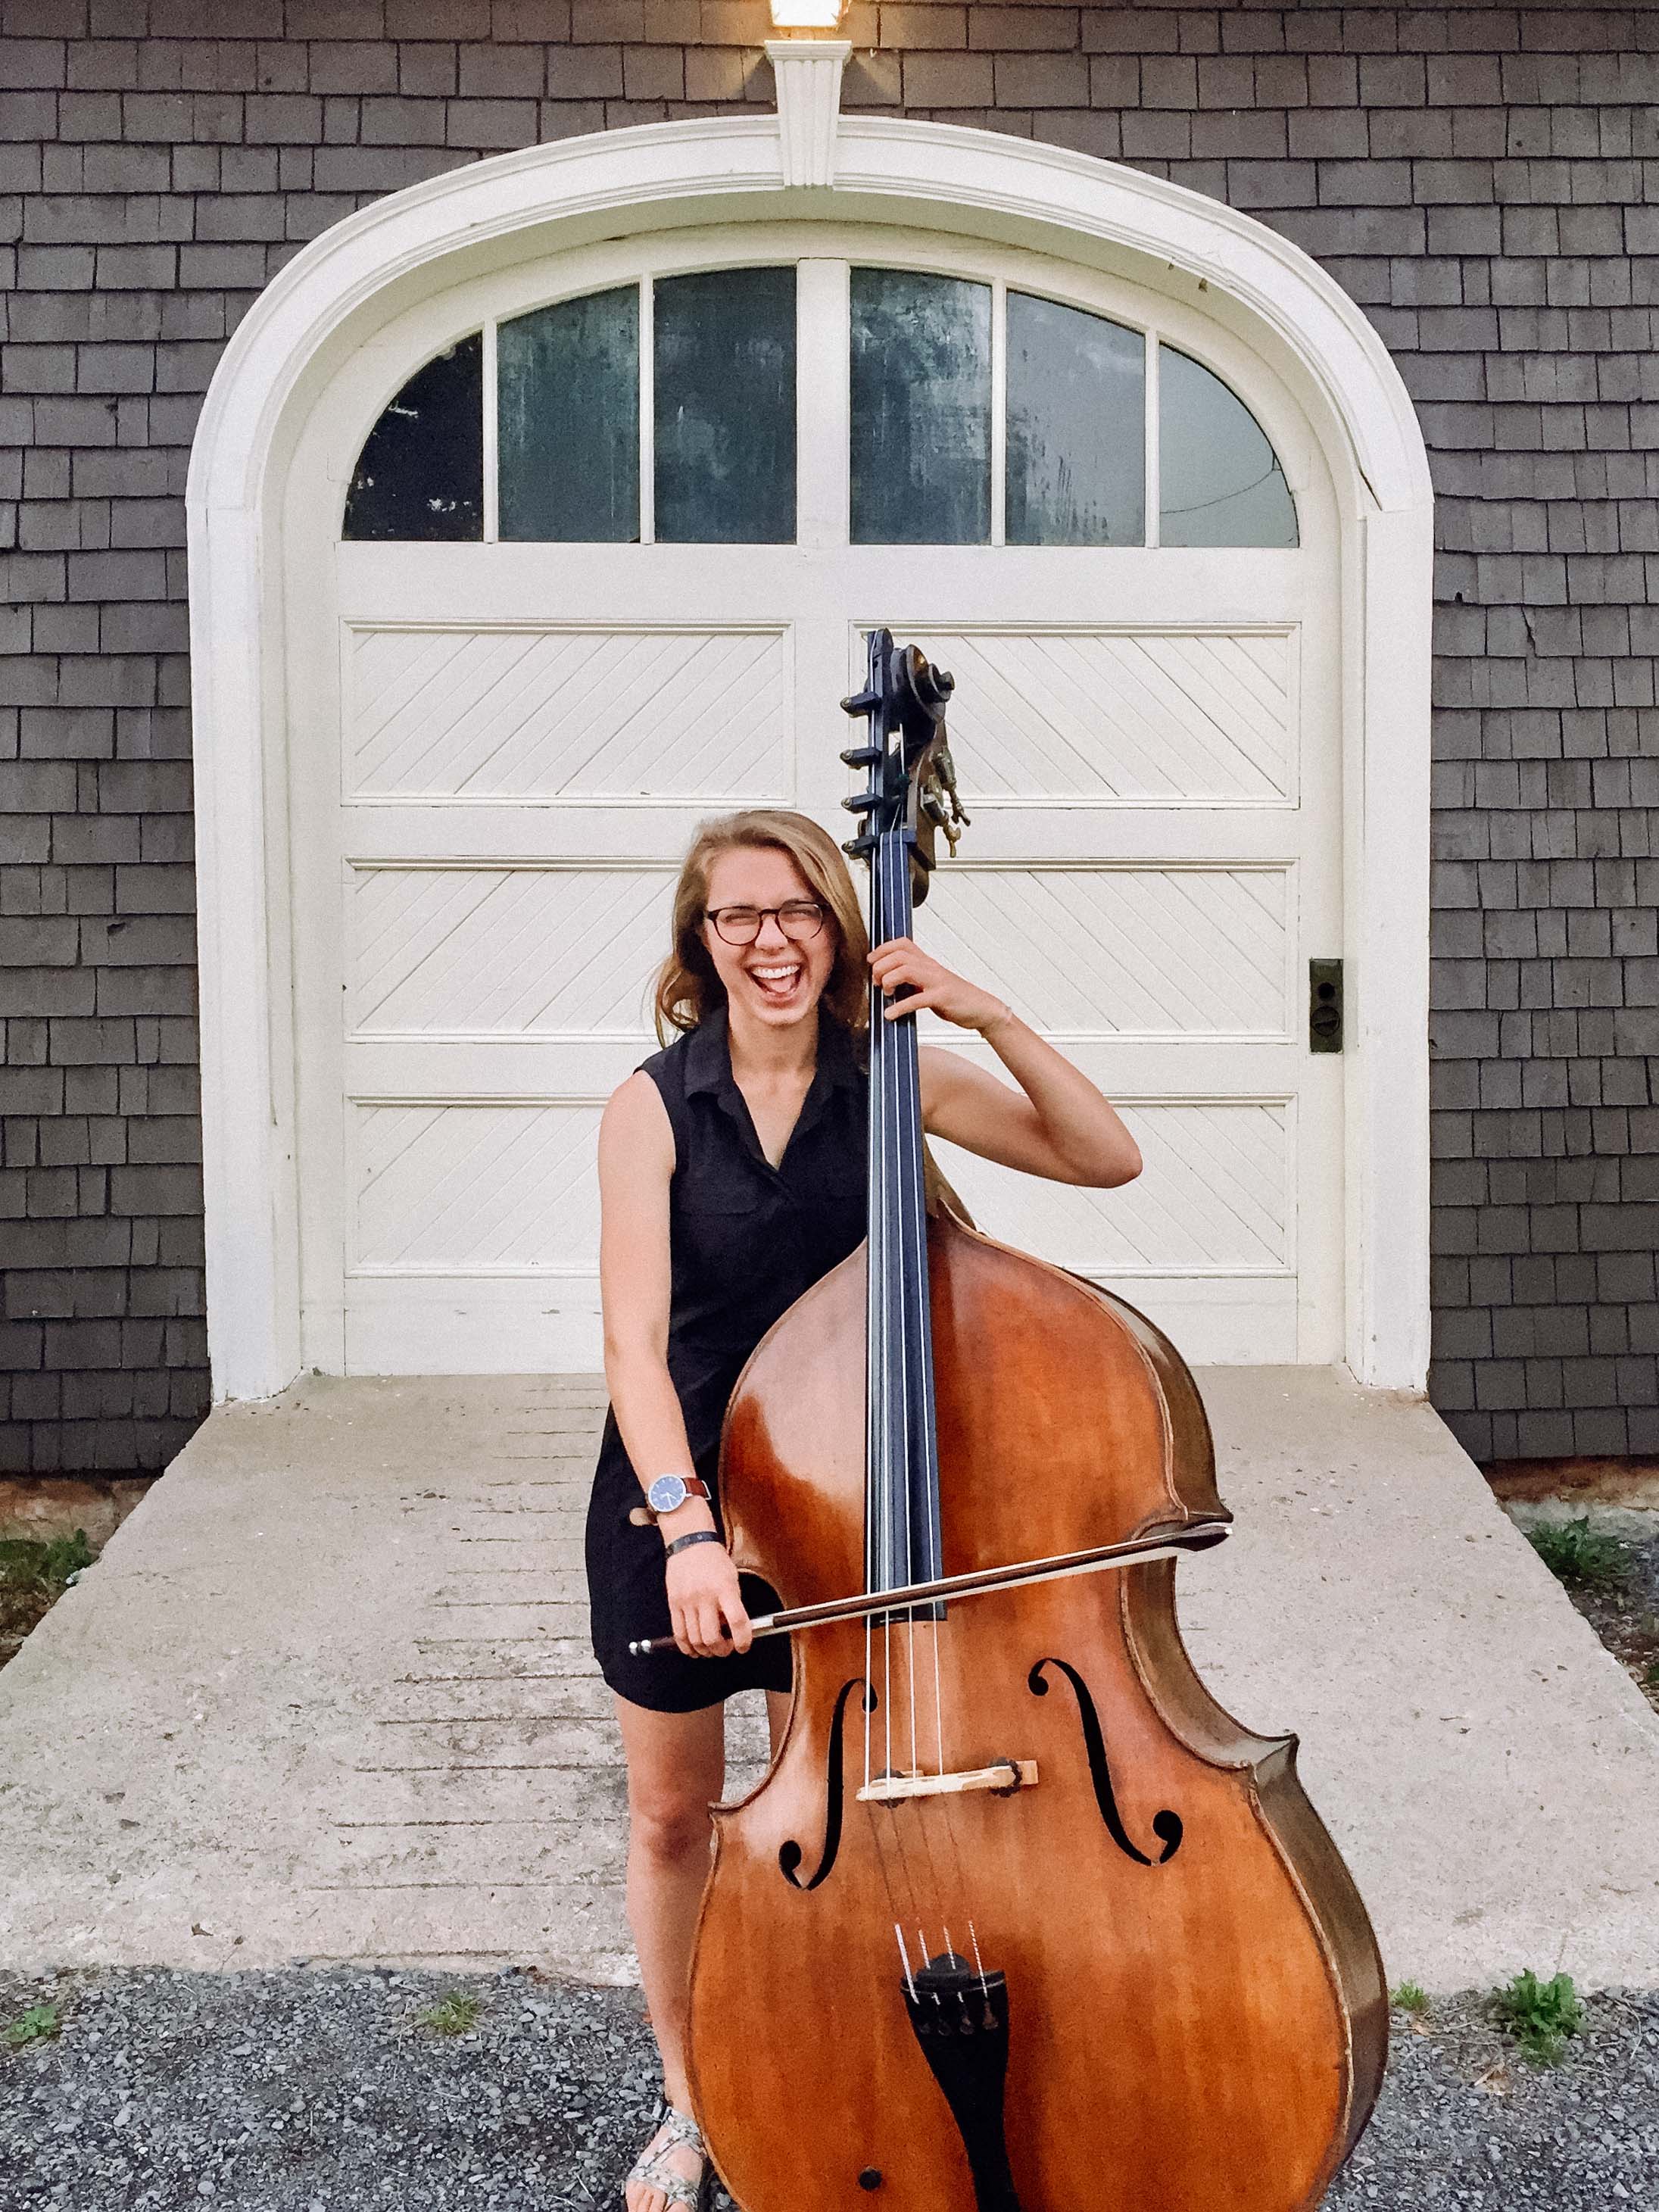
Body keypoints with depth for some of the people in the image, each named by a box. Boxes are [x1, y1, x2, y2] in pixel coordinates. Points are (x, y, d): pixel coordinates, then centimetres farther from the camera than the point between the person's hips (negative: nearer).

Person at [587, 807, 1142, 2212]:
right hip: (672, 1497, -1)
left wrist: (989, 1015, -22)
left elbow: (1107, 1157, -10)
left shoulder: (891, 1083, -6)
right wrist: (687, 1526, -35)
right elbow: (635, 1340, -22)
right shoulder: (655, 1108, -12)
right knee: (672, 1817, 13)